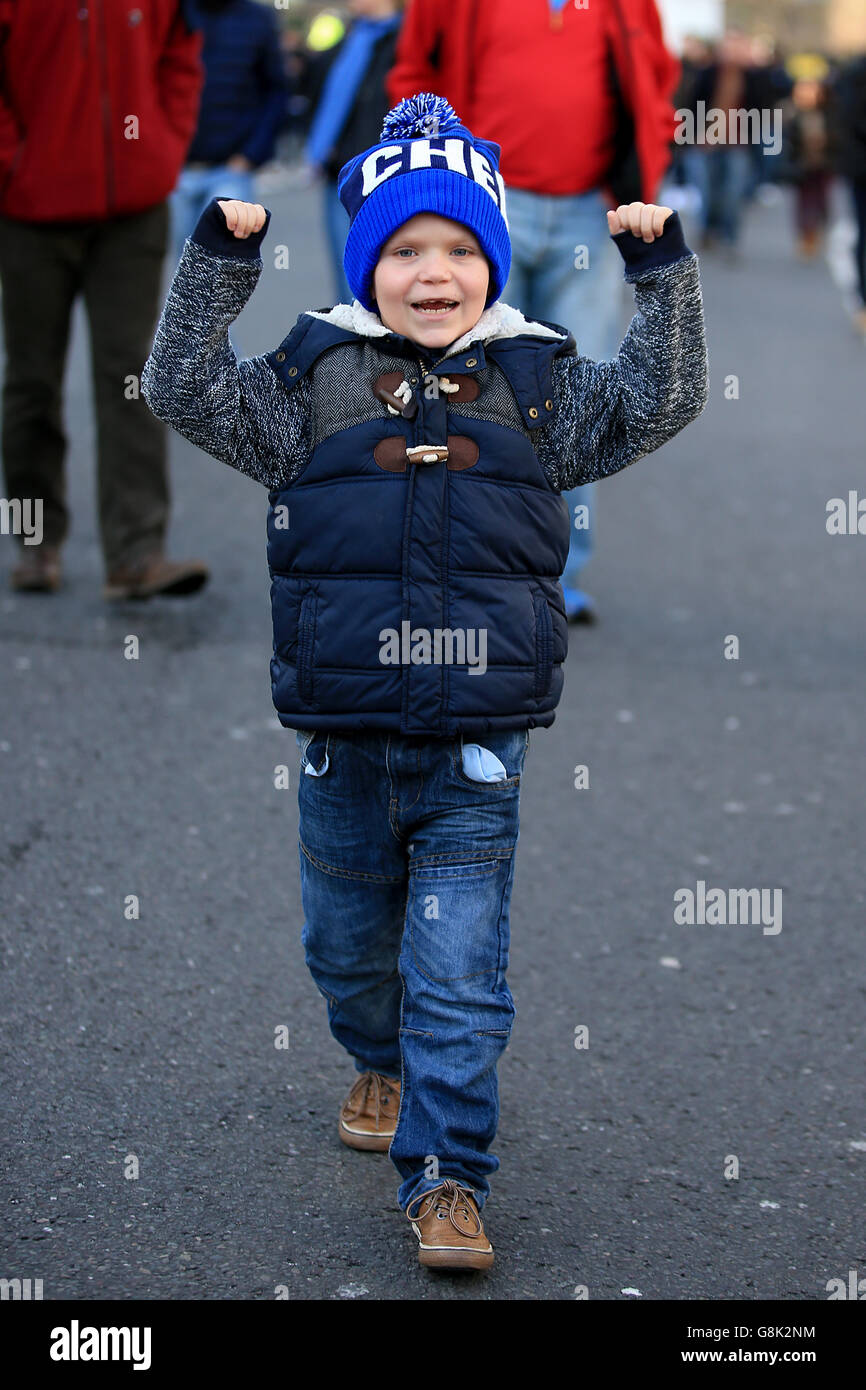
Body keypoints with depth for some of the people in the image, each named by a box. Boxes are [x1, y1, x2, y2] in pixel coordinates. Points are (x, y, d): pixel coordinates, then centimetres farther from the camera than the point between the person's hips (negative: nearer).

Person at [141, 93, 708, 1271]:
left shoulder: (535, 384, 4)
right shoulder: (314, 380, 2)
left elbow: (660, 402, -1)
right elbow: (186, 391, -5)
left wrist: (661, 269, -10)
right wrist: (220, 260, -13)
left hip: (475, 751, -1)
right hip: (342, 744, 2)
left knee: (459, 972, -3)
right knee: (348, 947, 20)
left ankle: (447, 1175, 6)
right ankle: (384, 1066, 49)